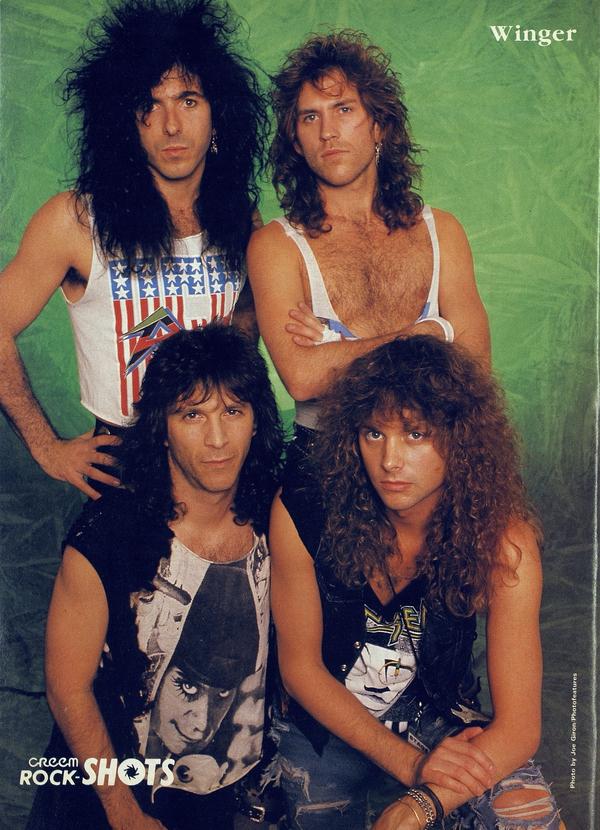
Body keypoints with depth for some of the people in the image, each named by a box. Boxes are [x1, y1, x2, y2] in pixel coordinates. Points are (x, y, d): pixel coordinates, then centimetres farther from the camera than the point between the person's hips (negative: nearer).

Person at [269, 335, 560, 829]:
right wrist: (410, 763, -22)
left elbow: (518, 725, -23)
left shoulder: (501, 539, -23)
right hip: (325, 720, 1)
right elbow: (301, 666, -13)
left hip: (440, 717, 0)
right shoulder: (300, 514, -23)